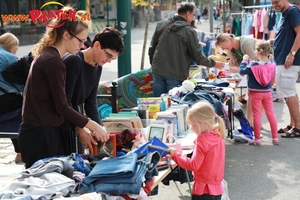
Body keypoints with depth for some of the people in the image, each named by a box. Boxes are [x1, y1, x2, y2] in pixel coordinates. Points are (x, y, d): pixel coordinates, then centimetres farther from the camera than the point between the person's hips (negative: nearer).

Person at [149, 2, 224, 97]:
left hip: (158, 71, 5)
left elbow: (152, 47, 10)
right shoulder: (189, 31, -10)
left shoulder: (161, 25, 4)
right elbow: (198, 57, -8)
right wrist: (213, 64, 8)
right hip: (176, 75, -4)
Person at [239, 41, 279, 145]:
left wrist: (245, 60, 1)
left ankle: (257, 139, 7)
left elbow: (242, 71, -11)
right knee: (271, 114, 10)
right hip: (267, 92, 4)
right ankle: (275, 138, 15)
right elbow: (272, 79, 8)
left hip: (256, 93, -4)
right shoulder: (272, 65, -5)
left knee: (257, 115, 2)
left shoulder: (254, 66, -19)